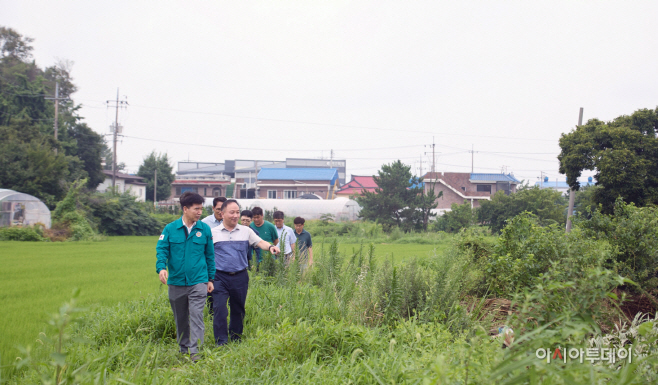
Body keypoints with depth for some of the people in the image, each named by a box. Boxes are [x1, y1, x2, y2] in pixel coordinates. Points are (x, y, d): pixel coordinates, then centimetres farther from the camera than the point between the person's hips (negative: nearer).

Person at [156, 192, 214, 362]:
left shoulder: (204, 229, 1)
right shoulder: (170, 229, -2)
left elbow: (210, 255, 8)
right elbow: (161, 250, -1)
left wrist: (210, 279, 10)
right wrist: (161, 267, -20)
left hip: (198, 282, -1)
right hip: (176, 281, 1)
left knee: (197, 316, -11)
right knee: (180, 319, 14)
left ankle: (195, 351, -10)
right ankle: (183, 348, 29)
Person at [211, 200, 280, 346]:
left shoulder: (246, 231, 8)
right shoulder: (213, 233, 4)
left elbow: (259, 242, 1)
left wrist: (270, 246, -20)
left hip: (240, 277, 2)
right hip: (220, 277, -2)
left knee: (238, 310, 11)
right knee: (219, 309, -12)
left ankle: (235, 341, 27)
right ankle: (221, 343, -6)